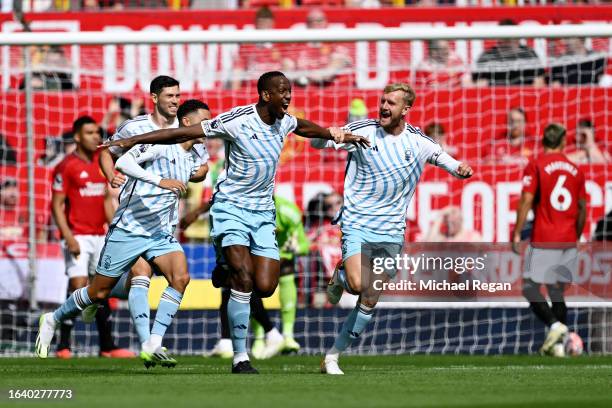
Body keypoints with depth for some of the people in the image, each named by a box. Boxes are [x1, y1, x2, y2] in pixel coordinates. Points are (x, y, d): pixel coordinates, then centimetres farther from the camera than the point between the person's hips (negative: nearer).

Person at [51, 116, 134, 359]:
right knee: (78, 287, -13)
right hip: (78, 237, -7)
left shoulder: (101, 164, 13)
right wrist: (68, 237, -17)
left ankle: (107, 346, 13)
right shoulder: (67, 167, -8)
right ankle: (63, 346, -7)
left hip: (99, 236, 7)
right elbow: (57, 205, -10)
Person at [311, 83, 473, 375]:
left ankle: (332, 357, 14)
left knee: (369, 301, 1)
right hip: (357, 223, -3)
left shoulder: (419, 142, 1)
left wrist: (460, 169, -9)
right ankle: (339, 278, 14)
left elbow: (445, 160, 16)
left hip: (391, 230, 3)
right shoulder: (362, 131, -5)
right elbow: (317, 143, -1)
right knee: (357, 284, -24)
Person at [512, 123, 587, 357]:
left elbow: (526, 201, -12)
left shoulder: (536, 166, -5)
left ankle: (554, 324, -21)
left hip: (543, 240, -5)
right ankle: (559, 345, 5)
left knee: (530, 288, 1)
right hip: (568, 241, 5)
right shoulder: (575, 170, 10)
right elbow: (583, 208, 13)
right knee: (557, 290, 10)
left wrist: (517, 233, -8)